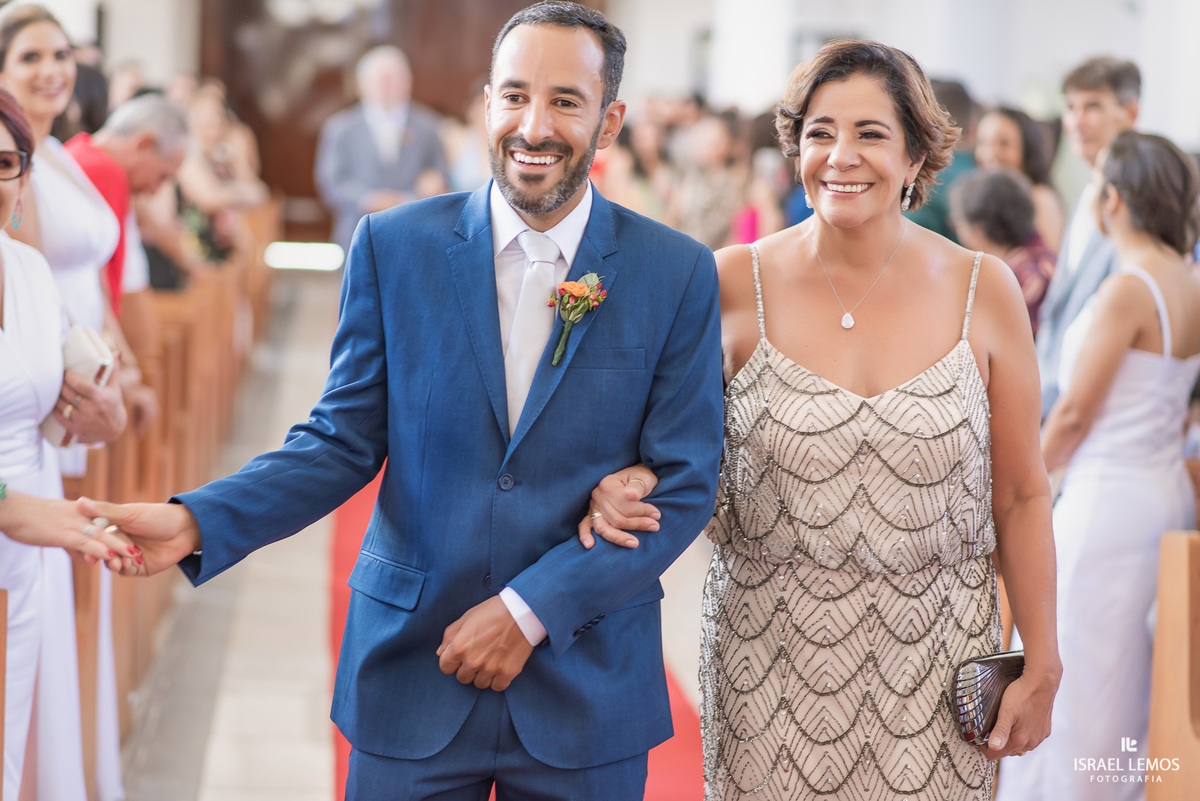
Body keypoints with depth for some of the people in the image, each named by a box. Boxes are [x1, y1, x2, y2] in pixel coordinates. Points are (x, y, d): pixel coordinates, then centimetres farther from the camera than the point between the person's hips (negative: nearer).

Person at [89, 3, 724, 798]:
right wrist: (196, 522, -16)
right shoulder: (395, 247, -2)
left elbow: (684, 485, -5)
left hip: (587, 687, 0)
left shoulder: (678, 272, -5)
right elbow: (343, 443, 0)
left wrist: (531, 610, -12)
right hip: (411, 671, 0)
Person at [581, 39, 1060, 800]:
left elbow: (1021, 497, 4)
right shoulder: (736, 283, -4)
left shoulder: (984, 291, -2)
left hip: (933, 657, 0)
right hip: (771, 654, 0)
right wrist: (635, 480, -15)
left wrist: (1041, 667, 3)